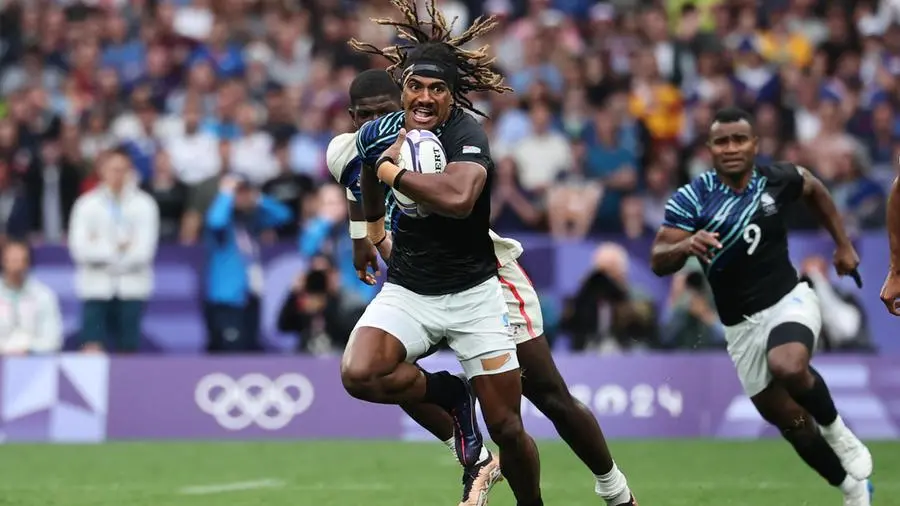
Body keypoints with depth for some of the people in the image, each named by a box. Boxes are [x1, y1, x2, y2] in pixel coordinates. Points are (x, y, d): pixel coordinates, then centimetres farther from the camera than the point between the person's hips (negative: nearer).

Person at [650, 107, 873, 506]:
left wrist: (843, 244, 16)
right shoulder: (690, 199, -12)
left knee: (788, 367, -34)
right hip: (741, 325, 2)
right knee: (789, 420, 6)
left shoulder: (777, 180, -6)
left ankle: (836, 431, -7)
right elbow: (658, 263, -20)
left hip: (789, 301, -2)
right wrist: (686, 245, -41)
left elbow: (815, 190, 18)